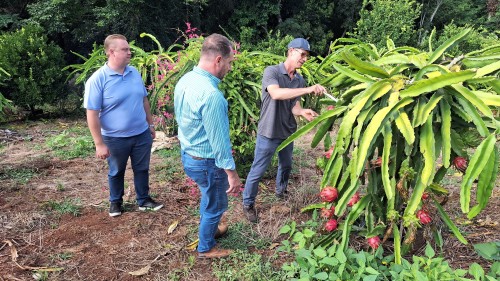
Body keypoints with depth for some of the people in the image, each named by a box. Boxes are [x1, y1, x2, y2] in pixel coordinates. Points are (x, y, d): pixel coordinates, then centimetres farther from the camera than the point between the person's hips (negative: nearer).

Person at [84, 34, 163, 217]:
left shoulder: (135, 73, 0)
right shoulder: (97, 79, -17)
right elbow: (92, 114, -16)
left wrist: (150, 124, 14)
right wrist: (99, 144, -16)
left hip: (142, 134, 4)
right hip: (115, 138, -4)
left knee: (142, 169, 17)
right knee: (116, 172, 17)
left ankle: (144, 200, 36)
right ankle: (115, 202, 39)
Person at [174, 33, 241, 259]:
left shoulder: (185, 80, -3)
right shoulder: (211, 94, -32)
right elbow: (219, 140, -26)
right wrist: (232, 172, -16)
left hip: (187, 154, 9)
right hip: (207, 162, -8)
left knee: (208, 196, 31)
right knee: (215, 205, 16)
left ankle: (208, 229, 53)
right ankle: (205, 248, 36)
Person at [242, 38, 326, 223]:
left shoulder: (300, 80, 1)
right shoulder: (271, 71, -18)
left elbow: (294, 105, -2)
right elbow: (276, 94, -36)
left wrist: (303, 112, -26)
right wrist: (308, 89, -40)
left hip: (288, 132, 7)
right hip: (269, 133, -6)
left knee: (286, 166, 24)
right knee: (258, 171, 5)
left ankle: (281, 192, 50)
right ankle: (248, 204, 23)